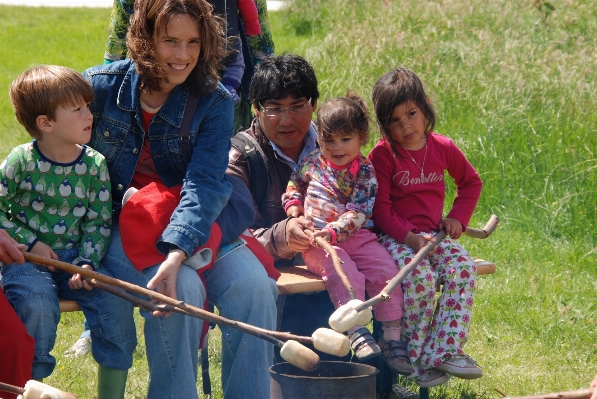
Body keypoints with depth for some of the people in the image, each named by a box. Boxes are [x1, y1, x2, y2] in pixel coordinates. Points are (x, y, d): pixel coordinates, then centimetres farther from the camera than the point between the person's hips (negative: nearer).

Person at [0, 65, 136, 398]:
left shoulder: (94, 164, 1)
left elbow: (99, 221, 3)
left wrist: (88, 263, -11)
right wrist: (30, 243, -11)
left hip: (75, 256, 3)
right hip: (27, 259, -3)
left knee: (116, 302, -18)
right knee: (38, 306, -31)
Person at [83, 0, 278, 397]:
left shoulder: (215, 102, -7)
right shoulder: (102, 86, -6)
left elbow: (204, 184, -19)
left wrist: (176, 253, -35)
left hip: (193, 223, 2)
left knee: (252, 285, -23)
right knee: (182, 288, -30)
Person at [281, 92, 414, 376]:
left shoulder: (365, 172, 0)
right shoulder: (311, 163, 9)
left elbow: (357, 213, -9)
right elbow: (294, 187, 26)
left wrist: (333, 232, -23)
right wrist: (294, 208, 5)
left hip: (354, 236, 0)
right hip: (315, 240, 0)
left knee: (385, 270, -18)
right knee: (344, 272, -29)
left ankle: (392, 338, -10)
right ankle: (357, 332, -34)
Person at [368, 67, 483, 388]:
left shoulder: (442, 148, 6)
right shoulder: (382, 155, -6)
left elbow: (471, 181, 22)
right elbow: (379, 209, -9)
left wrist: (457, 218, 7)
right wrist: (410, 237, -21)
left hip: (432, 233, 4)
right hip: (394, 236, -4)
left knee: (463, 269, -26)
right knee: (421, 277, -33)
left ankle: (445, 351, -24)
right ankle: (415, 358, -19)